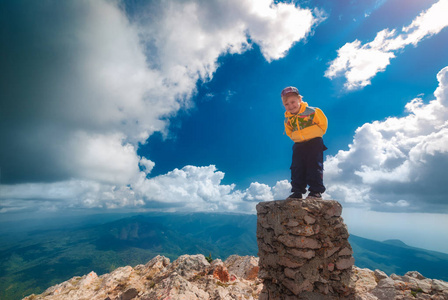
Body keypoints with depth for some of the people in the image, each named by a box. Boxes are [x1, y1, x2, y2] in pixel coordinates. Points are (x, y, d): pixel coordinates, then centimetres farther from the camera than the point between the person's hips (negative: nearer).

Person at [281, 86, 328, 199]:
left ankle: (316, 191, 1)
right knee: (297, 168, 1)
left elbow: (323, 124, 1)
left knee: (314, 166, -6)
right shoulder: (287, 119, 2)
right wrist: (296, 138, 7)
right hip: (299, 145, 4)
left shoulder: (311, 112, -10)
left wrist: (315, 135, 2)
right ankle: (297, 192, 8)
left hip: (314, 143, -4)